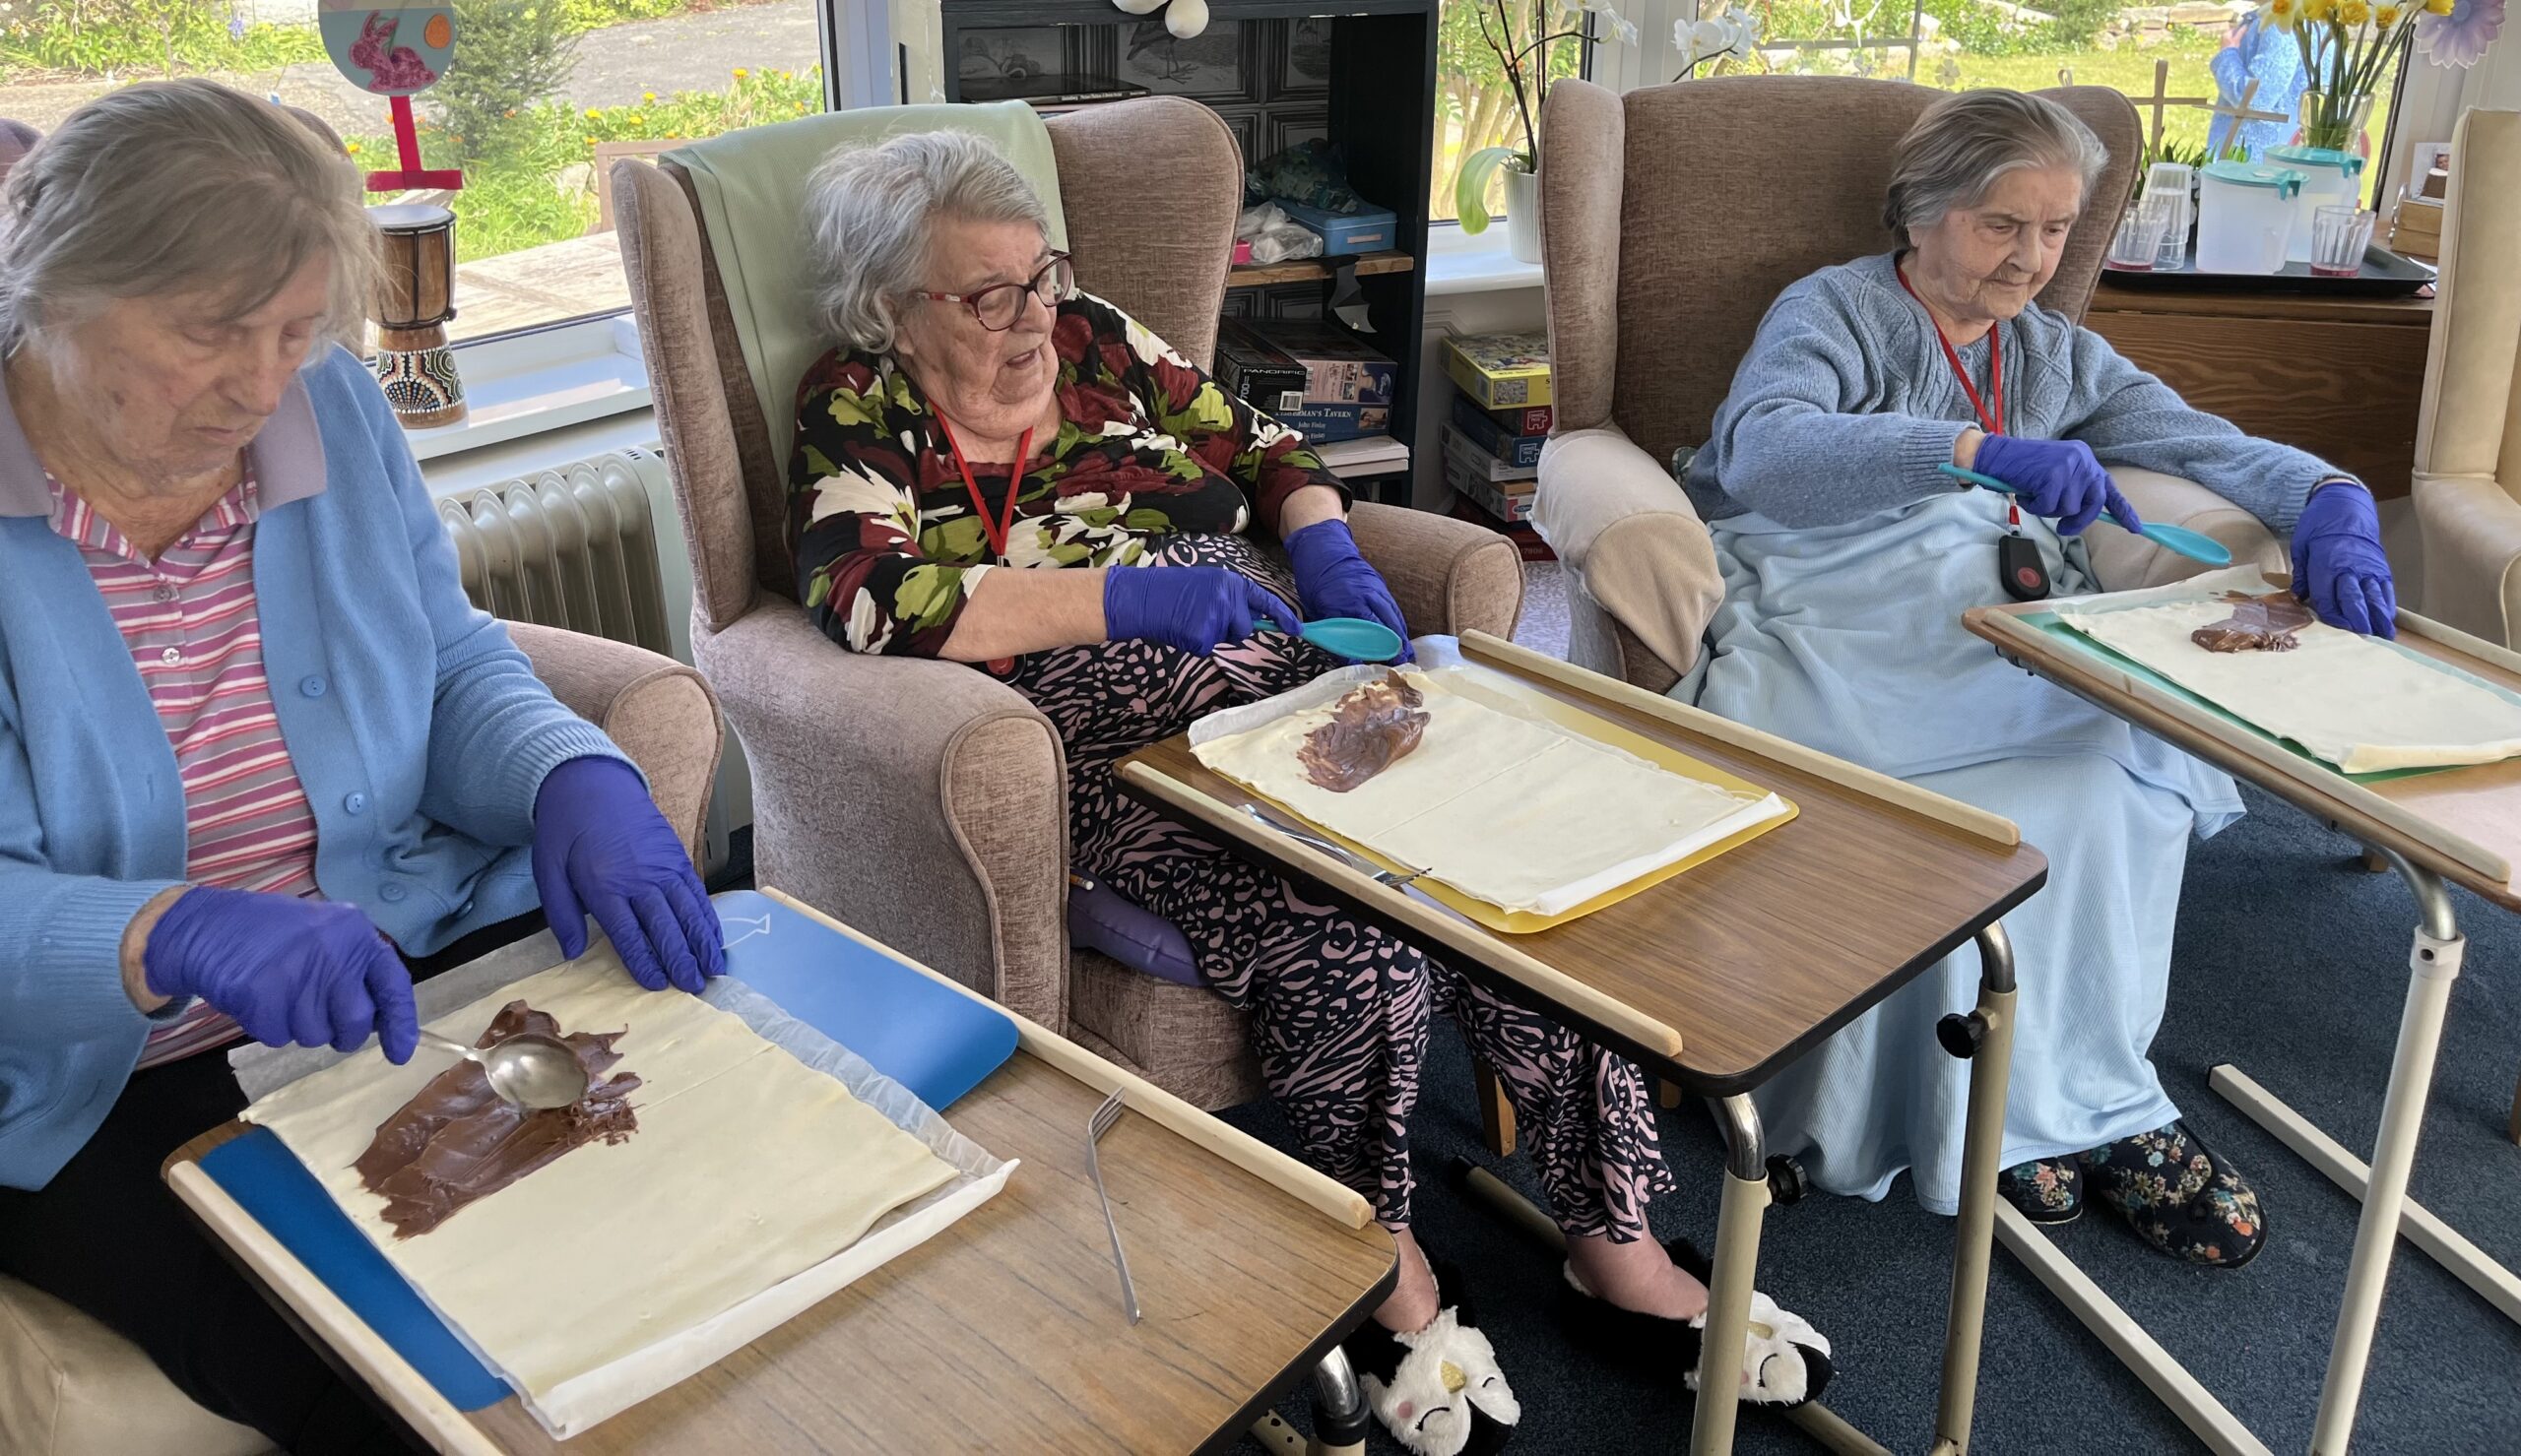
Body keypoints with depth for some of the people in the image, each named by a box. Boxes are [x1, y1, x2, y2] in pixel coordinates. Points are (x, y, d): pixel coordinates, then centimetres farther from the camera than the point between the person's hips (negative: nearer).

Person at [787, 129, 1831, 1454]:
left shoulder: (1097, 339, 18)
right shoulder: (858, 413, 4)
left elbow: (1261, 450, 24)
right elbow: (872, 595, -14)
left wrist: (1324, 542, 1)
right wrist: (1126, 596, -21)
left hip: (1286, 664, 6)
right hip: (1115, 737, -5)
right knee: (1352, 929, -29)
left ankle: (1617, 1247, -7)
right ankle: (1386, 1266, -2)